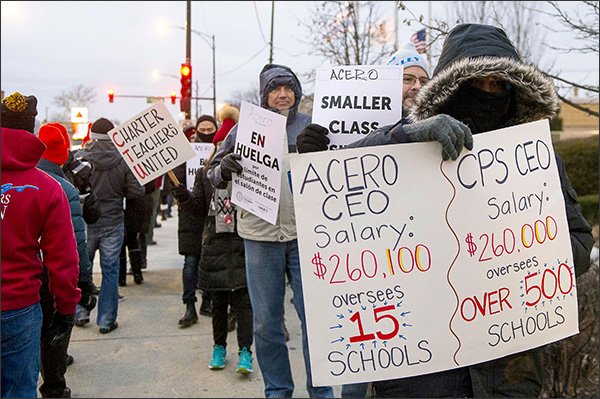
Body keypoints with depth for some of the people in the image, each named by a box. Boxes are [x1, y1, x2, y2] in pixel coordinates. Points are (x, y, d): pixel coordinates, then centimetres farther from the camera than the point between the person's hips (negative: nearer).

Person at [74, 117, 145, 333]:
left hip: (85, 223, 0)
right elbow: (137, 192, -8)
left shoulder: (78, 158, -10)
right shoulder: (124, 160, -8)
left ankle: (80, 312, 26)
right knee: (110, 271, 8)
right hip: (113, 224, 0)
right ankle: (106, 320, 13)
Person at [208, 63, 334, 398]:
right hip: (261, 235, 1)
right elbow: (215, 176, 9)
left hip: (305, 233, -1)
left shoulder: (311, 126, 5)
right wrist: (224, 167, -13)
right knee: (266, 321, 10)